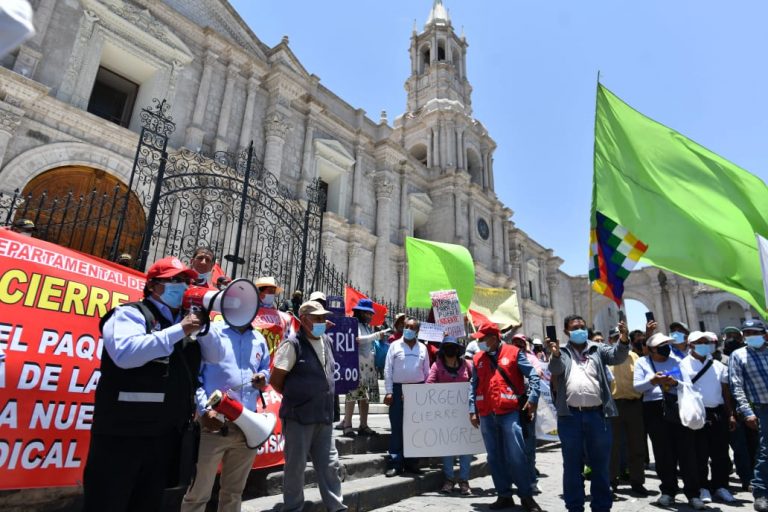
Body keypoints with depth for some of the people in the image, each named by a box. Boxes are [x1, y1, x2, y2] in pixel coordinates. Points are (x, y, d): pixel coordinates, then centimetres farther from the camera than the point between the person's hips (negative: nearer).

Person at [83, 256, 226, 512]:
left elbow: (216, 356, 9)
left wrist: (202, 325, -6)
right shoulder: (130, 313, -7)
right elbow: (125, 353, -25)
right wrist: (178, 330, -22)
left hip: (169, 435, 7)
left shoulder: (186, 321, 13)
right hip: (125, 432, -6)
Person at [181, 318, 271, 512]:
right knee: (198, 493, 4)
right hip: (213, 423, -5)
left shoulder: (259, 340, 11)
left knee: (234, 492, 18)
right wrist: (204, 410, -16)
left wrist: (263, 377, -1)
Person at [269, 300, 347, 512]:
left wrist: (323, 400, 12)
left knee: (330, 464, 12)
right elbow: (275, 381, -11)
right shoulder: (292, 344, -14)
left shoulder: (327, 341, 7)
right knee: (296, 466, 9)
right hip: (299, 417, -6)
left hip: (324, 416, 6)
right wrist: (295, 398, 0)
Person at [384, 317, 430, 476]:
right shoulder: (395, 345, 1)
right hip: (398, 389, -2)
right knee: (397, 427, 0)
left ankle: (411, 462, 21)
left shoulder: (422, 348, 8)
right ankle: (395, 463, 7)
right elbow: (388, 370, -2)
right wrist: (389, 391, -7)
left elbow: (427, 371, 12)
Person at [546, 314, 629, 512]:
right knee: (572, 465, 10)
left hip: (597, 414, 1)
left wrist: (624, 340, -27)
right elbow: (556, 369, -11)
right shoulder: (562, 352, 7)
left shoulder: (597, 349, 10)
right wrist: (555, 354, -34)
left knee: (601, 464, 13)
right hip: (570, 416, -1)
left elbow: (616, 356, -7)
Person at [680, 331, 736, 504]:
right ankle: (703, 487, 15)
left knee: (720, 453, 9)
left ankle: (720, 486, 24)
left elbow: (725, 391, 13)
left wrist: (731, 414, 8)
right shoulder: (683, 365, -4)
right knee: (700, 453, 4)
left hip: (718, 413, 4)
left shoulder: (718, 365, 11)